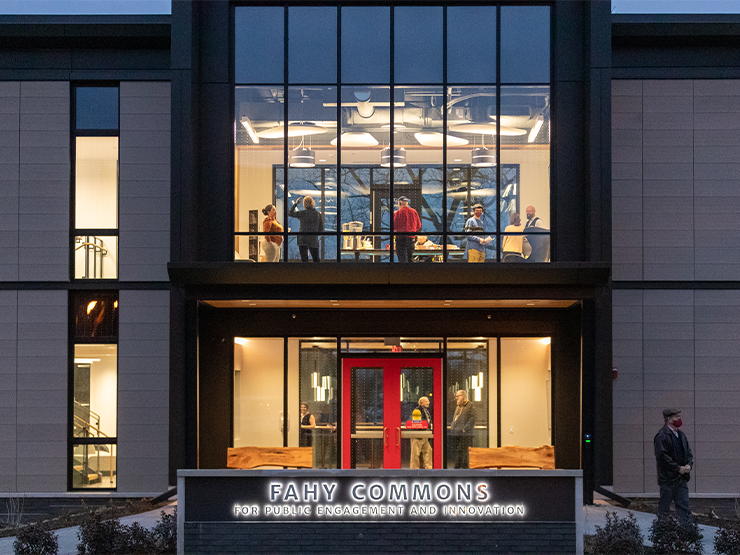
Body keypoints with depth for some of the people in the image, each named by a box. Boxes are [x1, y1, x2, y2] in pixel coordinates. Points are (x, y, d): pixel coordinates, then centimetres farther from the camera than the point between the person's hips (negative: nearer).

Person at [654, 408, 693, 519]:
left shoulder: (681, 435, 14)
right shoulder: (662, 436, -12)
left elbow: (688, 452, 20)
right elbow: (662, 456, -18)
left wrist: (689, 465, -1)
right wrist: (678, 468, -15)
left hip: (682, 477, 7)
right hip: (668, 478, -7)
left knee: (684, 505, 4)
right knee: (664, 507, 3)